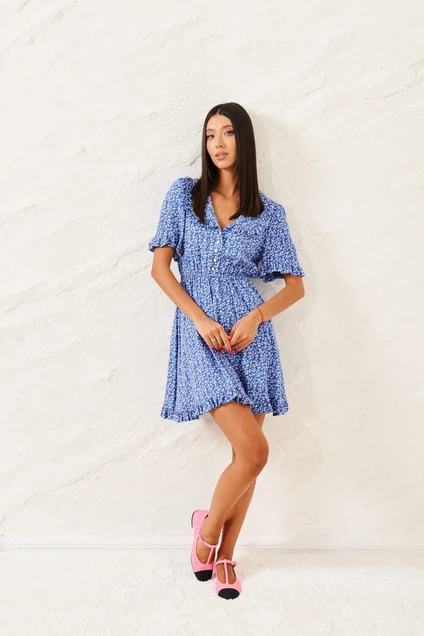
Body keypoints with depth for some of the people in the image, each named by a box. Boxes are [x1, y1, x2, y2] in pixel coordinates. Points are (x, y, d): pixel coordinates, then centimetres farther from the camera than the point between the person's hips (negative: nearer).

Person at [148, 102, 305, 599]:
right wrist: (199, 318, -10)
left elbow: (295, 285, 7)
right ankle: (207, 527, 18)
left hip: (249, 333, 3)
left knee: (246, 453, 7)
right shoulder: (183, 194, 7)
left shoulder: (268, 212, 9)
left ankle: (224, 553, 30)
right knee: (254, 451, -12)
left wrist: (255, 317, -11)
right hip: (199, 332, -2)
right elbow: (160, 266, 1)